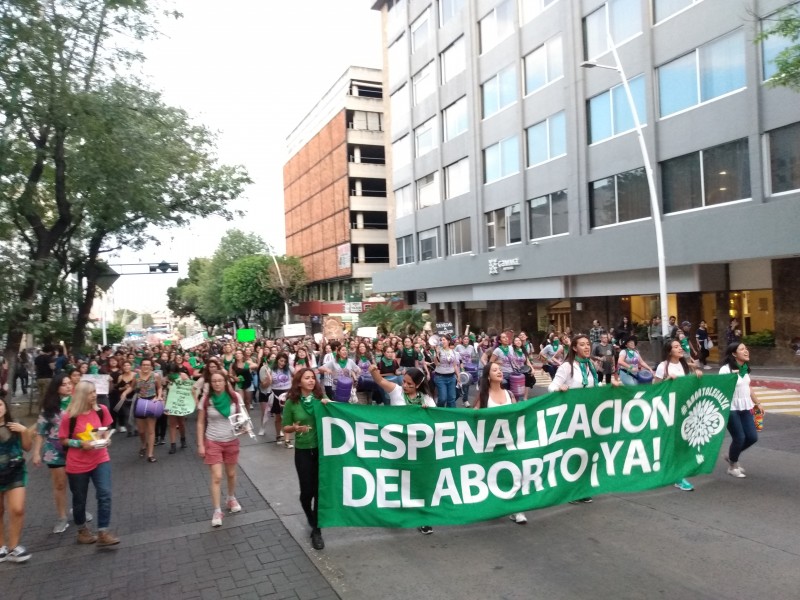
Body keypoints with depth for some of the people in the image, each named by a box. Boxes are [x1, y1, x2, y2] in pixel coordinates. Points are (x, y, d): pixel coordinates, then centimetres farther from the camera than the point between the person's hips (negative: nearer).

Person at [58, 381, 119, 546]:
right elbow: (63, 440, -6)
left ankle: (103, 532, -2)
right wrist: (80, 443, -21)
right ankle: (82, 530, 37)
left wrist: (105, 439, -9)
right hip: (77, 464, -2)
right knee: (79, 499, 14)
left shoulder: (101, 410, -6)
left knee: (105, 494, -11)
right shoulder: (69, 416, -16)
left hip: (100, 459, 2)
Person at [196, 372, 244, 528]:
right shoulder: (206, 399, -11)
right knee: (216, 477, -4)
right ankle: (217, 511, 8)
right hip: (212, 442, -2)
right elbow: (200, 423, -4)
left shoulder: (235, 397, -9)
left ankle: (231, 499, 41)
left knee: (231, 474, 16)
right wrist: (200, 445, -7)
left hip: (231, 441, 2)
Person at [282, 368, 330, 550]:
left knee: (319, 489, 2)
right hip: (303, 450, -1)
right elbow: (285, 428, 1)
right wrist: (295, 428, -20)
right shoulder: (291, 402, -5)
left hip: (322, 448, 1)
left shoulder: (321, 397, -2)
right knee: (307, 490, 5)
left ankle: (316, 530, 14)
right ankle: (310, 517, 38)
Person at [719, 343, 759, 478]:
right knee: (739, 438, -4)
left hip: (745, 407, 8)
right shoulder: (726, 369, -16)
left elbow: (747, 388, 18)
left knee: (752, 437, 6)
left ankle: (731, 456, 30)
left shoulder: (745, 368, 7)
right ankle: (732, 466, 20)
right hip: (731, 408, -7)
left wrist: (756, 403, 22)